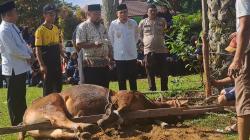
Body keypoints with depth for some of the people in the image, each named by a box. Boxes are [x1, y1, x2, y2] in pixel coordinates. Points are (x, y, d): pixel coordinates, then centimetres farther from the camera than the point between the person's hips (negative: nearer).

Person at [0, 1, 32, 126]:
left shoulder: (13, 27, 11)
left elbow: (22, 43, 18)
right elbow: (13, 50, -24)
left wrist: (29, 53, 0)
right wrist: (28, 56, -12)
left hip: (20, 67, 10)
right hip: (13, 68, -10)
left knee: (21, 96, 19)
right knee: (14, 97, 1)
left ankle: (23, 120, 31)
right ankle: (16, 124, 11)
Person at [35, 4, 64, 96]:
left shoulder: (56, 28, 10)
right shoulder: (40, 30, -11)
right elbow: (38, 50, -13)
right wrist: (41, 65, -18)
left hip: (57, 61, 6)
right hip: (47, 62, -6)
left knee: (58, 84, 12)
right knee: (48, 85, 0)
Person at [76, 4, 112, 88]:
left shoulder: (102, 27, 17)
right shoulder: (83, 27, -6)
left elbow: (108, 44, 21)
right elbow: (79, 44, -14)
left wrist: (110, 57, 12)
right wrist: (93, 44, -26)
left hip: (104, 63, 7)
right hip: (91, 64, -7)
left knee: (105, 88, 9)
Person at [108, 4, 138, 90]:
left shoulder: (133, 23, -1)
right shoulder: (113, 24, -5)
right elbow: (110, 38, 7)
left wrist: (132, 46, 12)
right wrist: (117, 47, 8)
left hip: (132, 55, 1)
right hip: (119, 56, -1)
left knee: (133, 79, 9)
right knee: (121, 80, 6)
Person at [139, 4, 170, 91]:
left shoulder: (162, 21, 6)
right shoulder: (143, 22, 4)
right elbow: (139, 35, 15)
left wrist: (163, 40, 10)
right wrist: (145, 42, 6)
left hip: (162, 50, 0)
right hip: (149, 51, 0)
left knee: (164, 72, 3)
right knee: (150, 73, 3)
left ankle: (164, 90, 13)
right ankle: (152, 90, 12)